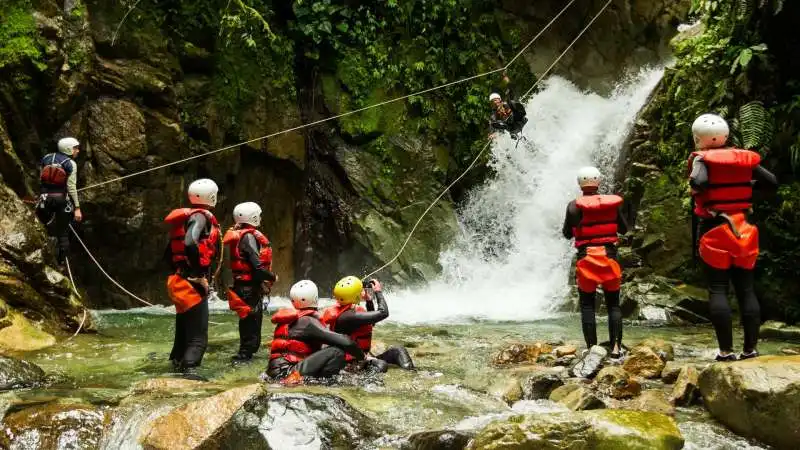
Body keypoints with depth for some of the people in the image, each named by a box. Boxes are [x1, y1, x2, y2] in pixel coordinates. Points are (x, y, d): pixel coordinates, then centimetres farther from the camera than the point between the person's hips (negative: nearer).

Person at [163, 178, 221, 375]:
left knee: (184, 328, 21)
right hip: (193, 283, -9)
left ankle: (178, 363, 32)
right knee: (198, 335, -11)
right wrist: (200, 275, -21)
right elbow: (190, 244, -28)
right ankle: (189, 369, -20)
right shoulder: (201, 216, -10)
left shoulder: (185, 216, 17)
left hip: (179, 280, 9)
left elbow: (169, 251, 18)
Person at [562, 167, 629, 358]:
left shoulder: (574, 206, -5)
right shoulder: (613, 203, 0)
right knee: (613, 305, 10)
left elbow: (567, 234, 3)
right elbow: (624, 229, 10)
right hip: (609, 256, 2)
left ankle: (592, 348, 1)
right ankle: (616, 346, 3)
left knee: (587, 305, 6)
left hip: (586, 258, -2)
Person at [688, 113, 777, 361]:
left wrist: (694, 186, -5)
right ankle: (751, 348, 10)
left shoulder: (702, 158, -9)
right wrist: (746, 183, 16)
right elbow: (773, 181, 4)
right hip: (742, 229, 4)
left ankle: (726, 350, -4)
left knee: (718, 290, -1)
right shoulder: (744, 159, 4)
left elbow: (699, 182, -27)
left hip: (714, 230, -4)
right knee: (746, 290, 9)